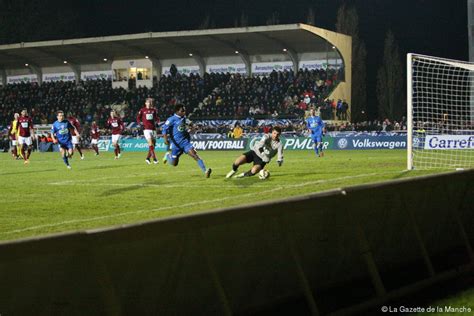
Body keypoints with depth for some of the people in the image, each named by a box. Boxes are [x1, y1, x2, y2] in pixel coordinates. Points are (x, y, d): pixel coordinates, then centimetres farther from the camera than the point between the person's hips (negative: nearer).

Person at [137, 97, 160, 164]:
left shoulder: (154, 110, 10)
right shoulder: (142, 110, 3)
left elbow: (157, 118, 17)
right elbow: (138, 118, 10)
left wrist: (157, 121, -4)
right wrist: (140, 122, -8)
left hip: (153, 129, 4)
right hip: (146, 129, -4)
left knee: (153, 144, 6)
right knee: (150, 143, -18)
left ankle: (147, 158, 21)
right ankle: (154, 159, -21)